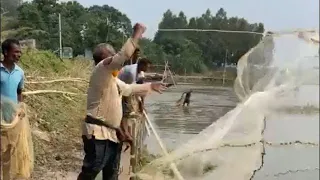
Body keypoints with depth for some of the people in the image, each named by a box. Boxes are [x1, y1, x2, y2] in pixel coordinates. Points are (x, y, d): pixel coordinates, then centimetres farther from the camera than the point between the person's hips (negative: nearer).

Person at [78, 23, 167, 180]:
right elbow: (122, 57, -28)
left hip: (112, 134, 10)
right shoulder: (100, 72, -13)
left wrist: (150, 86, 41)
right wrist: (136, 35, -21)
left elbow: (129, 89, 34)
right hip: (98, 133, -10)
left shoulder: (113, 79, 16)